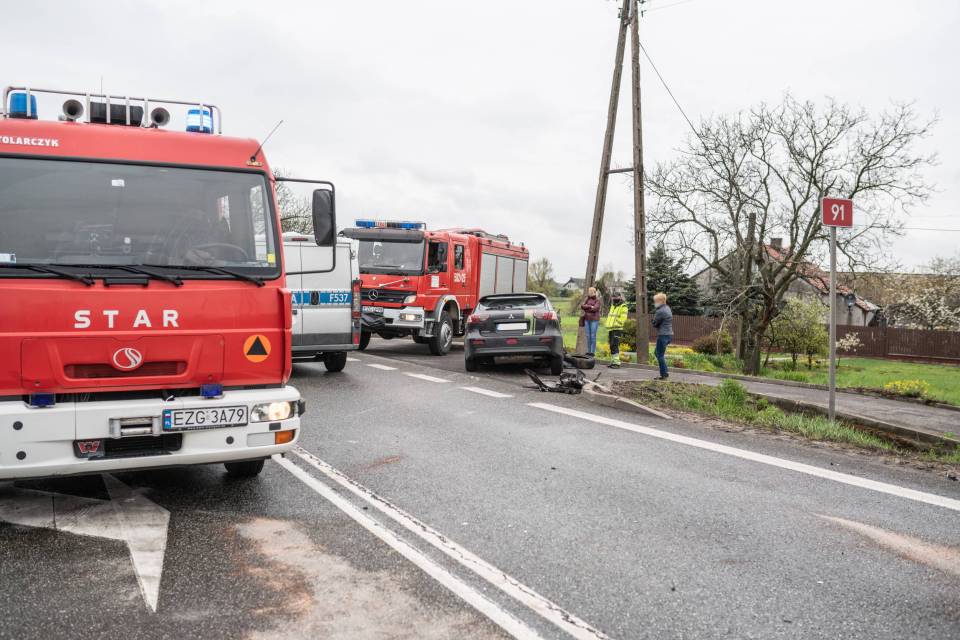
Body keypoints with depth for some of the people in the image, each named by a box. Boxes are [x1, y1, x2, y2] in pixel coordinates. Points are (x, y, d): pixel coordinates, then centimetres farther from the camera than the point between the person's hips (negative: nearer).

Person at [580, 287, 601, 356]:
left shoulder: (597, 300, -3)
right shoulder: (587, 299, 12)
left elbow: (595, 308, -17)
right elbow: (582, 306, -1)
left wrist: (586, 308, -7)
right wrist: (590, 306, -12)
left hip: (594, 320, -6)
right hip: (587, 319, 6)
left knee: (593, 336, -6)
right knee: (588, 336, 7)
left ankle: (592, 351, -3)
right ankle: (588, 351, 13)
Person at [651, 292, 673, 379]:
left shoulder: (660, 311, -17)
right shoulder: (667, 309, 13)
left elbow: (654, 324, -12)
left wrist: (653, 320, 7)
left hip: (663, 335, -10)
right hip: (669, 334, 10)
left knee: (660, 355, -2)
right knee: (657, 352, 20)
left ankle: (664, 375, 1)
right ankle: (665, 372, 19)